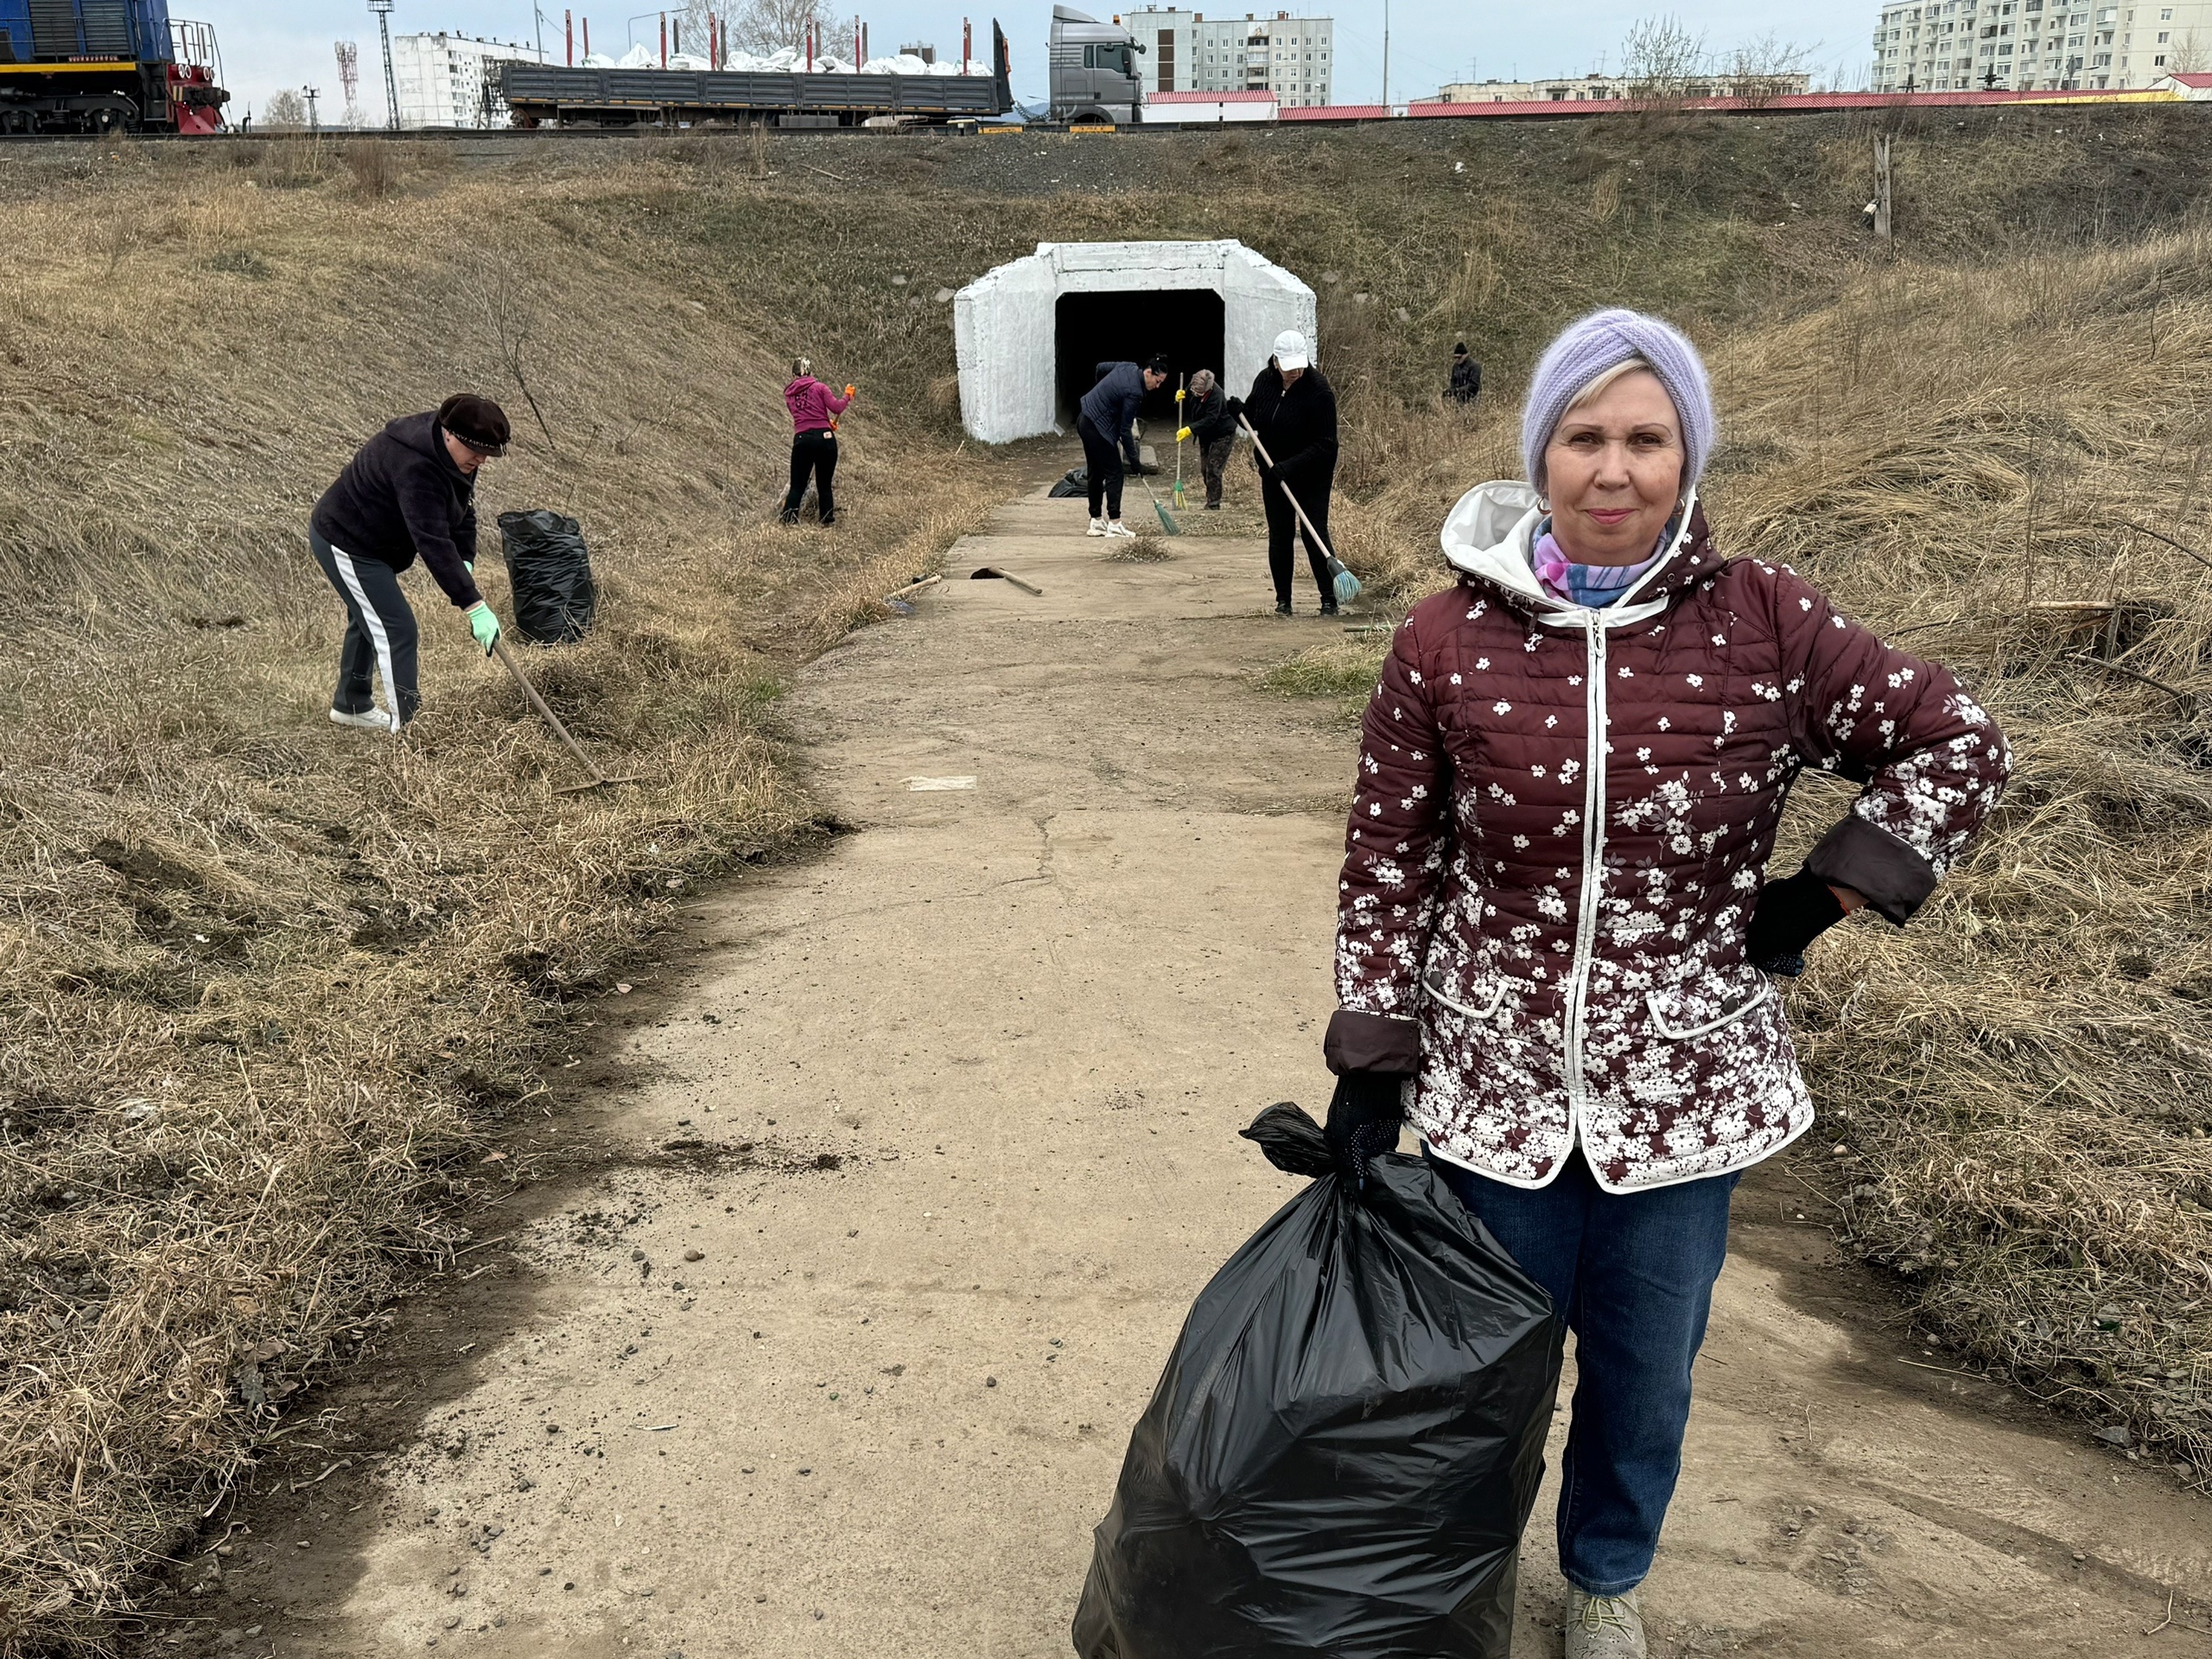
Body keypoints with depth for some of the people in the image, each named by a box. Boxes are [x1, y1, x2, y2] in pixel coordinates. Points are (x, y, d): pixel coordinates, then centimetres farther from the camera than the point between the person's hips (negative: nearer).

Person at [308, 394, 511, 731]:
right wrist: (473, 605, -44)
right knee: (396, 630, -13)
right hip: (344, 544, -11)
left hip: (368, 543, 11)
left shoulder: (453, 455, -5)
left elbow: (463, 513, 3)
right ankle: (405, 724, -12)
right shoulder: (415, 465, -36)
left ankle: (351, 704, 43)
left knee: (369, 621, 24)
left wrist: (466, 562, -15)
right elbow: (433, 542, -41)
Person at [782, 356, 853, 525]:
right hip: (824, 437, -2)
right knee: (825, 486, 8)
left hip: (802, 440, 2)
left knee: (797, 487, 4)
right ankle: (828, 523, 7)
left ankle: (788, 523, -8)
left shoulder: (788, 394, 16)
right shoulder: (819, 387, 5)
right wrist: (847, 396, 14)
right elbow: (836, 408, -5)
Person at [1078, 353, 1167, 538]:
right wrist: (1134, 459, -10)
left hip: (1085, 421, 10)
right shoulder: (1134, 392, -22)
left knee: (1095, 473, 13)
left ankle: (1096, 522, 17)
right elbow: (1124, 430, -18)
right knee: (1114, 473, -5)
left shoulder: (1129, 367, 2)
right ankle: (1114, 523, -8)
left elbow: (1101, 367, 20)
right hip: (1098, 429, -10)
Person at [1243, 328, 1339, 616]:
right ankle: (1283, 599, 17)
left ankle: (1329, 598, 5)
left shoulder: (1319, 391, -21)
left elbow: (1325, 444, -22)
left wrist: (1290, 467, -29)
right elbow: (1253, 417, 14)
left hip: (1312, 476, -5)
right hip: (1273, 474, 5)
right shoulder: (1264, 381, -4)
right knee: (1279, 536, 8)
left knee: (1315, 534, -6)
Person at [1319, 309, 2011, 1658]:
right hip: (1494, 1084, 0)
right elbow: (1391, 861, -3)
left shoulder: (1766, 624, -10)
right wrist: (1372, 1061, -4)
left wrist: (1823, 899, -6)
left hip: (1683, 1088, 1)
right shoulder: (1448, 640, -10)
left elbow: (1957, 750, 2)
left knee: (1648, 1370, 18)